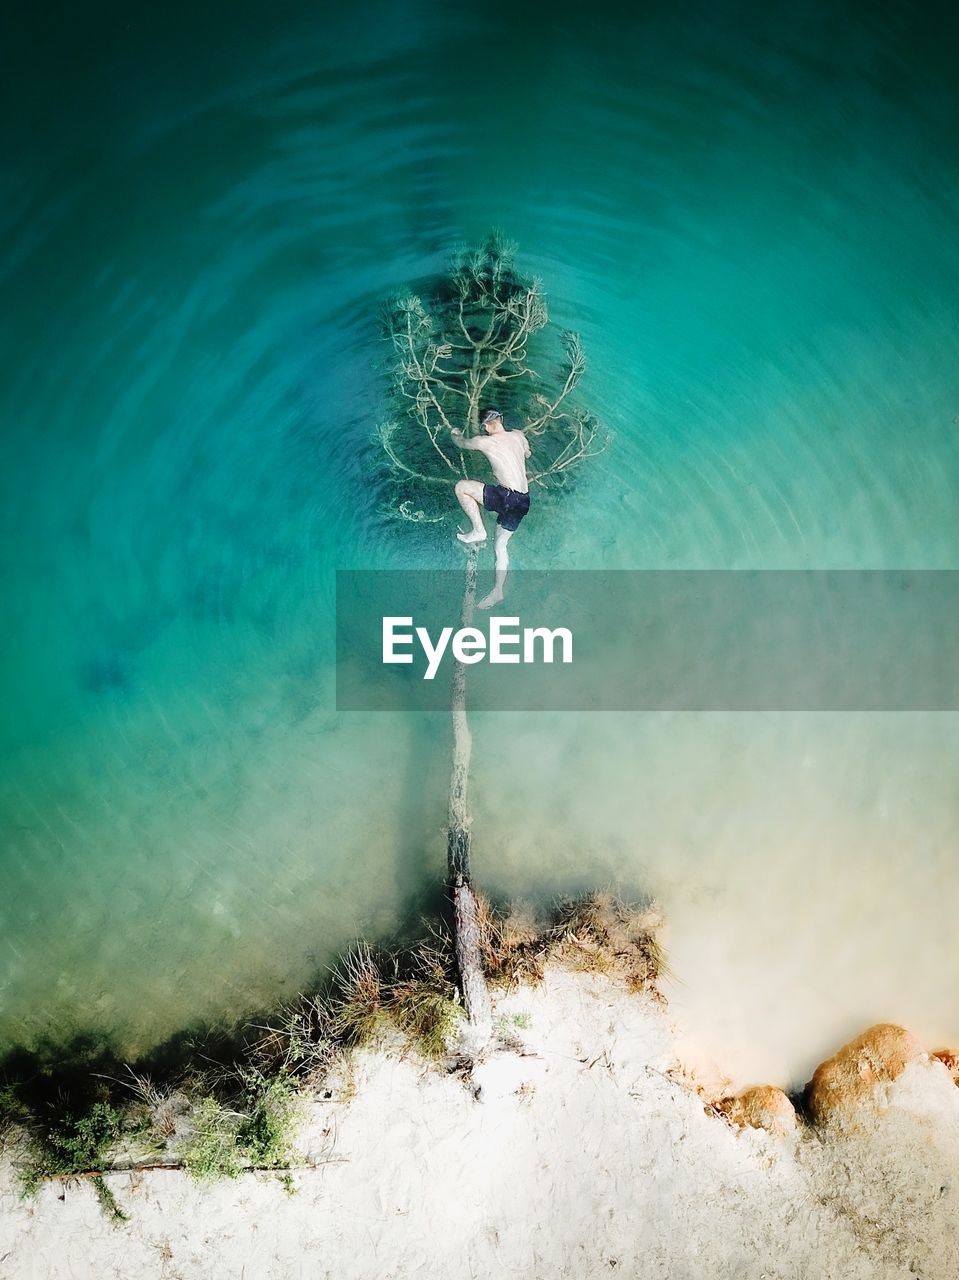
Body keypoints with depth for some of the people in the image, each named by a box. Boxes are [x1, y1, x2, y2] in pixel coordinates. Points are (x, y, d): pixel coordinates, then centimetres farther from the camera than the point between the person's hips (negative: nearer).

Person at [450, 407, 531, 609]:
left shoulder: (485, 441, -5)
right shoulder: (518, 436, 11)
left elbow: (462, 442, 18)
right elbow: (527, 454, 34)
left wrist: (455, 434, 40)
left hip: (508, 497, -8)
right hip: (523, 501, 8)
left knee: (461, 487, 2)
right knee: (500, 545, 17)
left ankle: (478, 531, 4)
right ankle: (498, 591, 18)